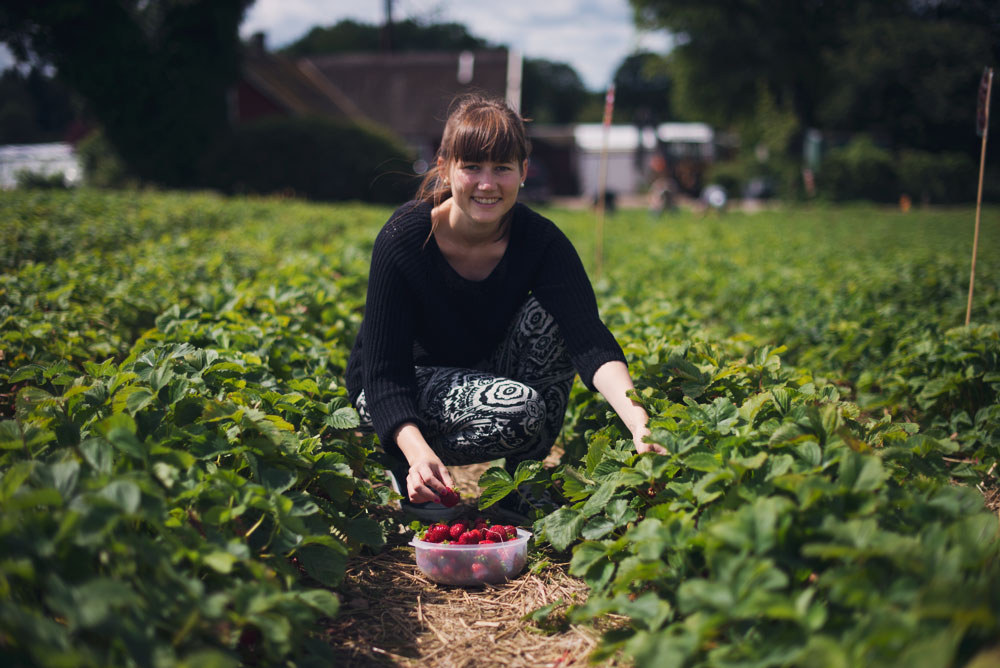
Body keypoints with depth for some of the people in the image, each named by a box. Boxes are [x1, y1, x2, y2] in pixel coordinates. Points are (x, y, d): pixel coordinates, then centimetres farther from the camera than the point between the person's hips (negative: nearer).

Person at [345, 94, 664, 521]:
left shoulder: (540, 242, -19)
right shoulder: (403, 239, -26)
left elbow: (588, 339, -32)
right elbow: (384, 372, -27)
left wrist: (637, 419, -51)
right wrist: (418, 452, -46)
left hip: (484, 376, 4)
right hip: (397, 390, -4)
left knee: (548, 313, -24)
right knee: (519, 410, -32)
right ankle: (406, 471, -5)